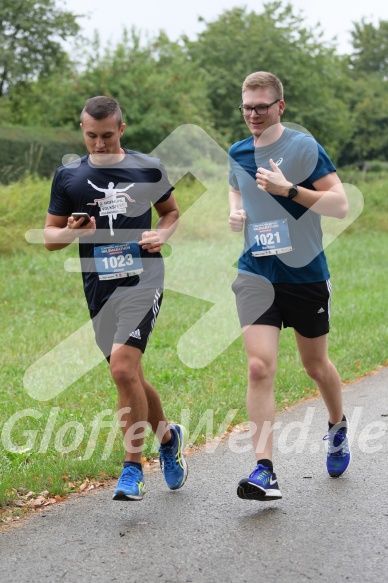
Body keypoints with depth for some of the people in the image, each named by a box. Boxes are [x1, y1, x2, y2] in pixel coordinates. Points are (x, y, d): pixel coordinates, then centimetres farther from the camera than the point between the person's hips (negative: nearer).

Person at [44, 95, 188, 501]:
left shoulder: (148, 169, 4)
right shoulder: (68, 176, 6)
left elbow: (172, 211, 19)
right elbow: (49, 237, 9)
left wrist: (162, 234, -2)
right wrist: (72, 232, -13)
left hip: (142, 280, -3)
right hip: (99, 288, 3)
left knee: (123, 366, -21)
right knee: (129, 376, 12)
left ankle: (132, 468, -9)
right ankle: (169, 437, 39)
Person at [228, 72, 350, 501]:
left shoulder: (304, 147, -9)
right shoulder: (237, 153, 6)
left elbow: (340, 205, -13)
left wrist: (289, 189, -24)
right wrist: (235, 212, 5)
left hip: (306, 273, -2)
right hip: (256, 274, 2)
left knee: (315, 365, 14)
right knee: (259, 368, -14)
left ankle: (338, 427, 46)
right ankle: (264, 472, -14)